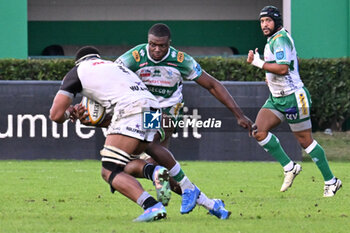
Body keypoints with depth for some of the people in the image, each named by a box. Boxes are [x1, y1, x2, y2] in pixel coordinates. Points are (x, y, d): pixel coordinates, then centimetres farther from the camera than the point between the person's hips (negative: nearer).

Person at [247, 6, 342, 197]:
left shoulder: (280, 39, -17)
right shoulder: (273, 40, 13)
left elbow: (283, 68, -29)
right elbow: (295, 62, 27)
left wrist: (258, 63, -24)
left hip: (292, 97, -10)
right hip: (276, 98, 10)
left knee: (305, 140, -1)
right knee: (258, 132, -6)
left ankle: (331, 181, 10)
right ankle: (289, 167, 2)